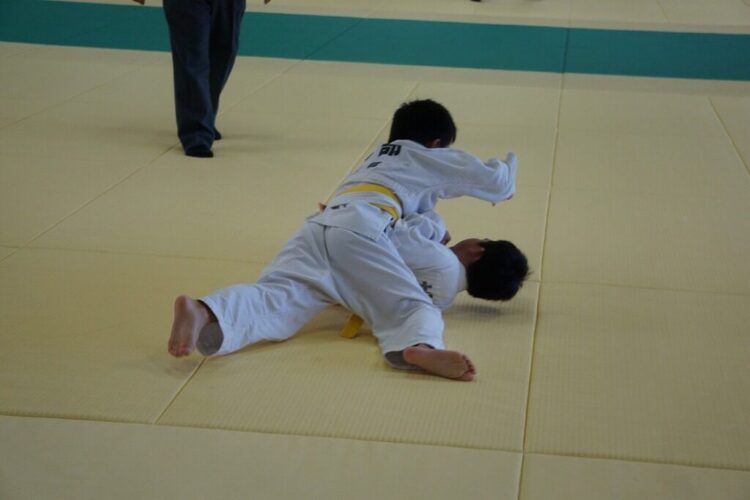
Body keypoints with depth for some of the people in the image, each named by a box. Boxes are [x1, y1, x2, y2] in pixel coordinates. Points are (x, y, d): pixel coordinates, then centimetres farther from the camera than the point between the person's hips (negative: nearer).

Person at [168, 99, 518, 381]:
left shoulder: (376, 158, 42)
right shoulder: (433, 160, 25)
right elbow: (496, 183, 32)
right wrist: (507, 167, 53)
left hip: (315, 228, 5)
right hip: (358, 233, -5)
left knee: (277, 298, -19)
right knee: (413, 307, -7)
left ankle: (206, 312, -50)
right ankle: (420, 347, -45)